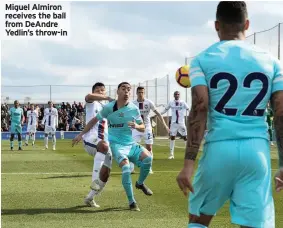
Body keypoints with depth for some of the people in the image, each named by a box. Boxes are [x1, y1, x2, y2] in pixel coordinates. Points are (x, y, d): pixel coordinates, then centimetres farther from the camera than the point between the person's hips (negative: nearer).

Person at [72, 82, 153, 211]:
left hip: (131, 144, 3)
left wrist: (136, 126, -15)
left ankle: (140, 183, 7)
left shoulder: (134, 109, 3)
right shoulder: (109, 107, -4)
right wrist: (81, 135, 11)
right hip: (116, 144, -3)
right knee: (126, 168, -28)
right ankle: (131, 202, -17)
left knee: (148, 158, -23)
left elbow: (142, 128, 9)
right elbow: (95, 120, 9)